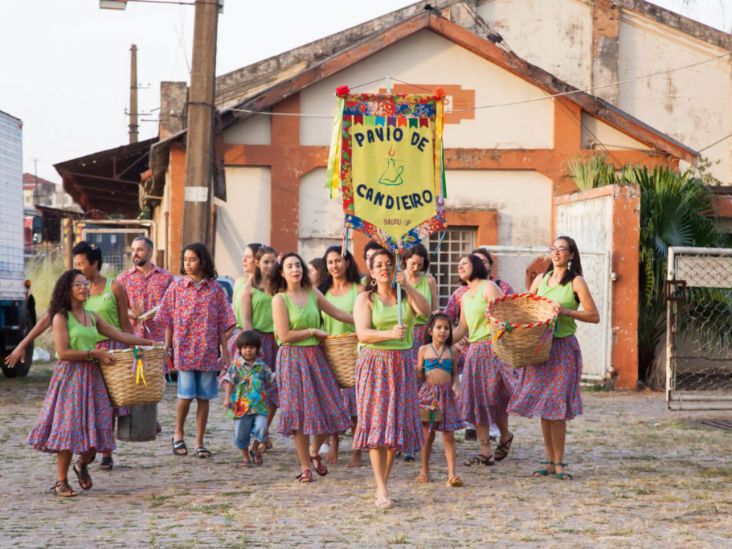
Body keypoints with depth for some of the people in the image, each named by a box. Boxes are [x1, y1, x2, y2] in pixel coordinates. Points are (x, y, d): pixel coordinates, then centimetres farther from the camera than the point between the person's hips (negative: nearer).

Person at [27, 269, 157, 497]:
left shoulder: (92, 317, 13)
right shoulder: (61, 318, -6)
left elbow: (121, 336, 19)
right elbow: (63, 353, -13)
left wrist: (149, 342, 17)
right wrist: (94, 353, -14)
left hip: (91, 377, 6)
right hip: (69, 377, -6)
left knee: (95, 426, 2)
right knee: (68, 427, -7)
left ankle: (82, 465, 29)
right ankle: (61, 482, 2)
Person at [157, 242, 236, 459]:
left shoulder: (215, 289, 4)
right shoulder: (177, 287, 4)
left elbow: (222, 323, 6)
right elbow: (169, 322, 6)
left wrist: (225, 351, 3)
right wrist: (166, 348, 2)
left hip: (208, 351, 1)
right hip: (184, 349, -1)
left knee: (204, 397, 3)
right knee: (186, 395, -8)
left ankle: (199, 443, 11)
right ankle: (178, 435, 15)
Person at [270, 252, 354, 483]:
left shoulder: (312, 294, 7)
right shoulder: (280, 299, -8)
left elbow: (338, 313, 17)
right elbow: (284, 336, -13)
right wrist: (313, 331, -7)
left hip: (315, 356, 5)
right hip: (293, 358, -5)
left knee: (328, 409, 2)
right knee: (300, 411, -2)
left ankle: (315, 453, 27)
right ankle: (305, 466, 10)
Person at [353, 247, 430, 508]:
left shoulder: (406, 296, 9)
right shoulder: (365, 299, 1)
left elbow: (425, 310, -11)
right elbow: (363, 333, -11)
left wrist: (407, 286, -19)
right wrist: (389, 334, -28)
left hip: (402, 365, 3)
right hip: (374, 363, -3)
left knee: (397, 421, 4)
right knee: (376, 421, -9)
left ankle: (383, 483, 15)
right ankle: (381, 489, -12)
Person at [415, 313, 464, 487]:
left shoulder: (452, 351, 7)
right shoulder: (424, 350, 5)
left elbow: (455, 373, 12)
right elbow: (419, 376, 7)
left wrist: (455, 386, -6)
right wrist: (416, 370, -15)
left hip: (446, 394, 0)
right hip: (428, 393, 0)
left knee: (448, 435, -4)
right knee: (428, 435, 7)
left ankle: (452, 474, -8)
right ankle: (424, 471, 21)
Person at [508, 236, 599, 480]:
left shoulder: (576, 282, -3)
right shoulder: (541, 279, 12)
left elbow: (594, 316, -7)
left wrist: (567, 311, -17)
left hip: (563, 348, -5)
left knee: (556, 408, -8)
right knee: (543, 407, 5)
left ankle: (559, 463, 0)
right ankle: (550, 461, 12)